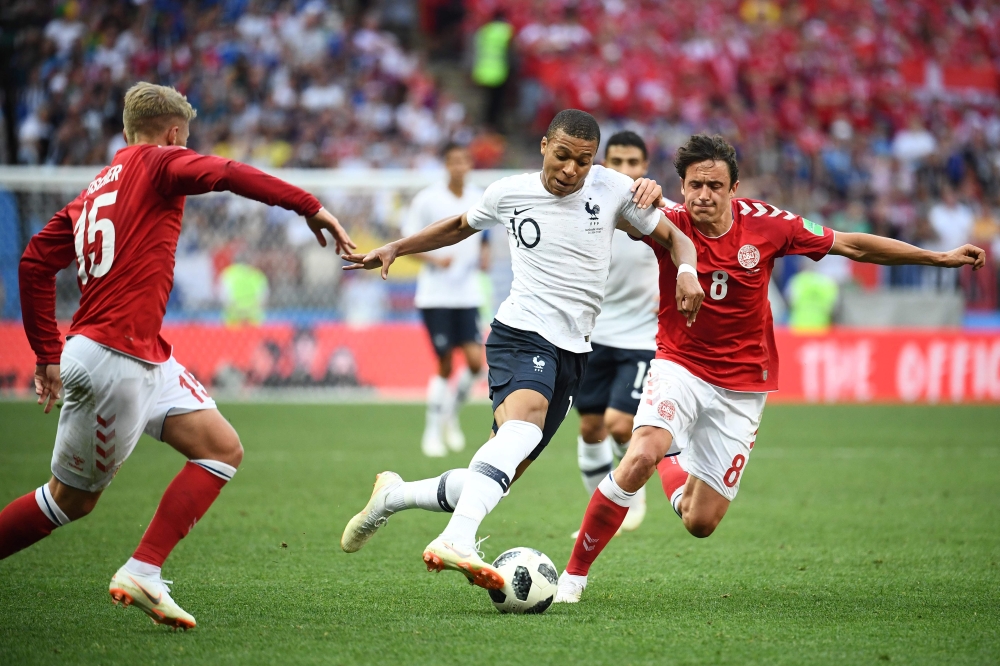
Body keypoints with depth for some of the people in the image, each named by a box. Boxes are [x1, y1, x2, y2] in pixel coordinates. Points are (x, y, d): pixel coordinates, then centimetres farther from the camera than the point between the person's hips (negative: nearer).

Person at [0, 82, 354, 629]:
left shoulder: (91, 193, 18)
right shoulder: (156, 163, -3)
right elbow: (227, 175, -21)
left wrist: (47, 352, 19)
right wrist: (310, 208, -19)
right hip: (113, 359, -9)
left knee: (222, 449, 4)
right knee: (74, 499, 2)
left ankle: (141, 574, -2)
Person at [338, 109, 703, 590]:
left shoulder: (612, 189, 4)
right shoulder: (508, 193, 3)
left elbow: (672, 236, 14)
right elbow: (461, 226, 25)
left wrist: (686, 271, -6)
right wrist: (395, 249, 23)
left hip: (573, 352, 4)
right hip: (521, 334, -4)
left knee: (502, 475, 1)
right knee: (524, 422, -37)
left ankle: (393, 495, 25)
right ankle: (456, 542, -55)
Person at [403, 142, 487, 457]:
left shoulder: (479, 199, 7)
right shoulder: (427, 199, -5)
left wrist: (483, 255, -1)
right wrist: (435, 259, -18)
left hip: (468, 293, 3)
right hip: (435, 293, -3)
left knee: (476, 359, -10)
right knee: (444, 366, -4)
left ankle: (452, 413, 17)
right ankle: (432, 431, 12)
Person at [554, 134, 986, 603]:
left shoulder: (765, 224, -10)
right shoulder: (670, 225, -14)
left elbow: (851, 246, 0)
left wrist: (941, 258, 3)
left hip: (741, 386, 2)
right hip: (679, 366, -2)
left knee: (700, 523, -1)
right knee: (639, 459, -31)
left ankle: (672, 459, 36)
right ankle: (574, 574, -14)